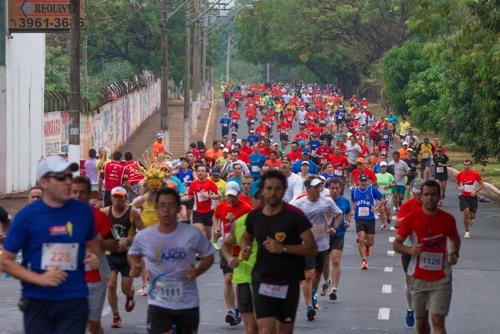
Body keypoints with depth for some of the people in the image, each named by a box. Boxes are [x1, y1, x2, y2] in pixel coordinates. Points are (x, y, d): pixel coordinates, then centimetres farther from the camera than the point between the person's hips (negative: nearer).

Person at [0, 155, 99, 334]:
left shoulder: (83, 211, 3)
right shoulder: (26, 216, -6)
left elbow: (92, 242, 23)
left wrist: (92, 256, -1)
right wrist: (39, 279, -16)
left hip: (74, 301, 1)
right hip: (37, 301, -1)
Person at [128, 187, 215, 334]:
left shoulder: (193, 234, -11)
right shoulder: (143, 237, -7)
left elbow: (208, 256, 3)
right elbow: (133, 254, 14)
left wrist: (197, 271, -16)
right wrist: (135, 266, -9)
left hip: (188, 303, 1)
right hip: (158, 304, -1)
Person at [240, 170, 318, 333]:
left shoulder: (295, 216, -8)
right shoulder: (254, 216, 4)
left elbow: (312, 248, -10)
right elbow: (246, 237, 25)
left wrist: (283, 248, -20)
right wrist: (245, 248, 2)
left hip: (289, 282, -1)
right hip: (262, 281, 1)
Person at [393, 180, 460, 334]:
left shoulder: (448, 219, -2)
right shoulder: (412, 218, -5)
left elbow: (454, 239, 19)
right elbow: (396, 244, 0)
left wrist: (454, 253, -2)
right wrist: (410, 250, -21)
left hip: (441, 279, -1)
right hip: (418, 278, 1)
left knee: (437, 320, -13)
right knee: (421, 321, 11)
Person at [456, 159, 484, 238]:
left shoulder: (475, 174, -5)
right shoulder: (460, 174, -2)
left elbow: (481, 185, 3)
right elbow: (457, 184, 13)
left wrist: (476, 191, -12)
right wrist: (459, 188, -9)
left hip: (473, 196, 1)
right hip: (463, 196, -1)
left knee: (472, 216, 5)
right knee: (466, 213, -17)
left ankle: (470, 221, 43)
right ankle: (467, 231, -7)